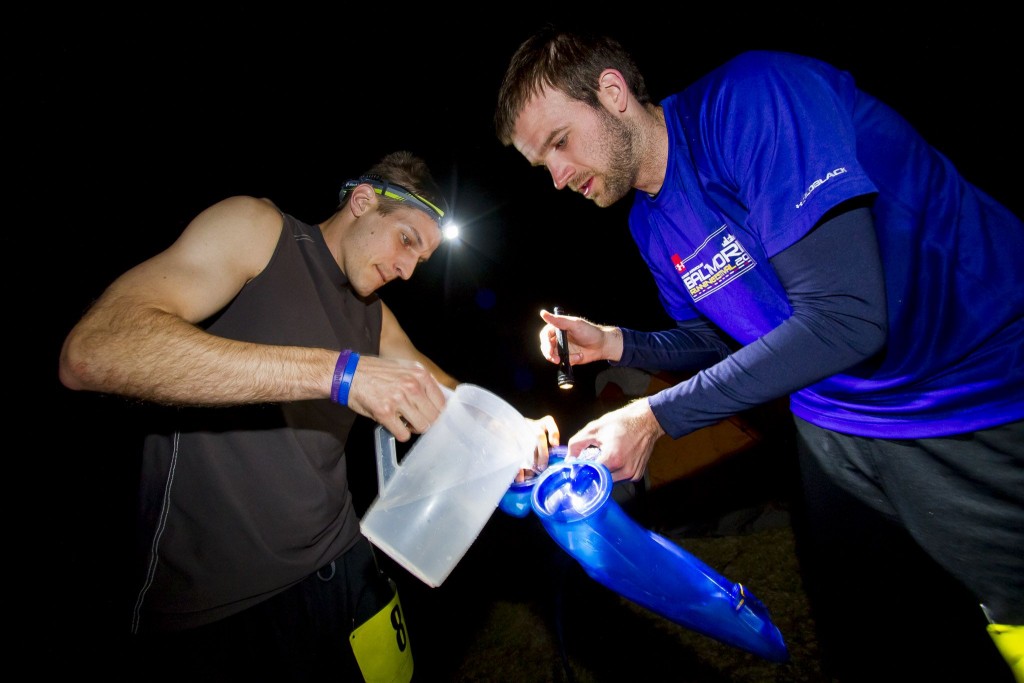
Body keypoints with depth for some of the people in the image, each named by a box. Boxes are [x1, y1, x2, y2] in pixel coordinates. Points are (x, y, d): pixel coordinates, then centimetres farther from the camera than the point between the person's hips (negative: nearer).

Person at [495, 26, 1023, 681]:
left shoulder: (752, 97, -23)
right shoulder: (650, 225, 1)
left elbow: (843, 319, -29)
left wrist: (656, 418, -25)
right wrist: (613, 343, -5)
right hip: (837, 427, 7)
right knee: (860, 626, 14)